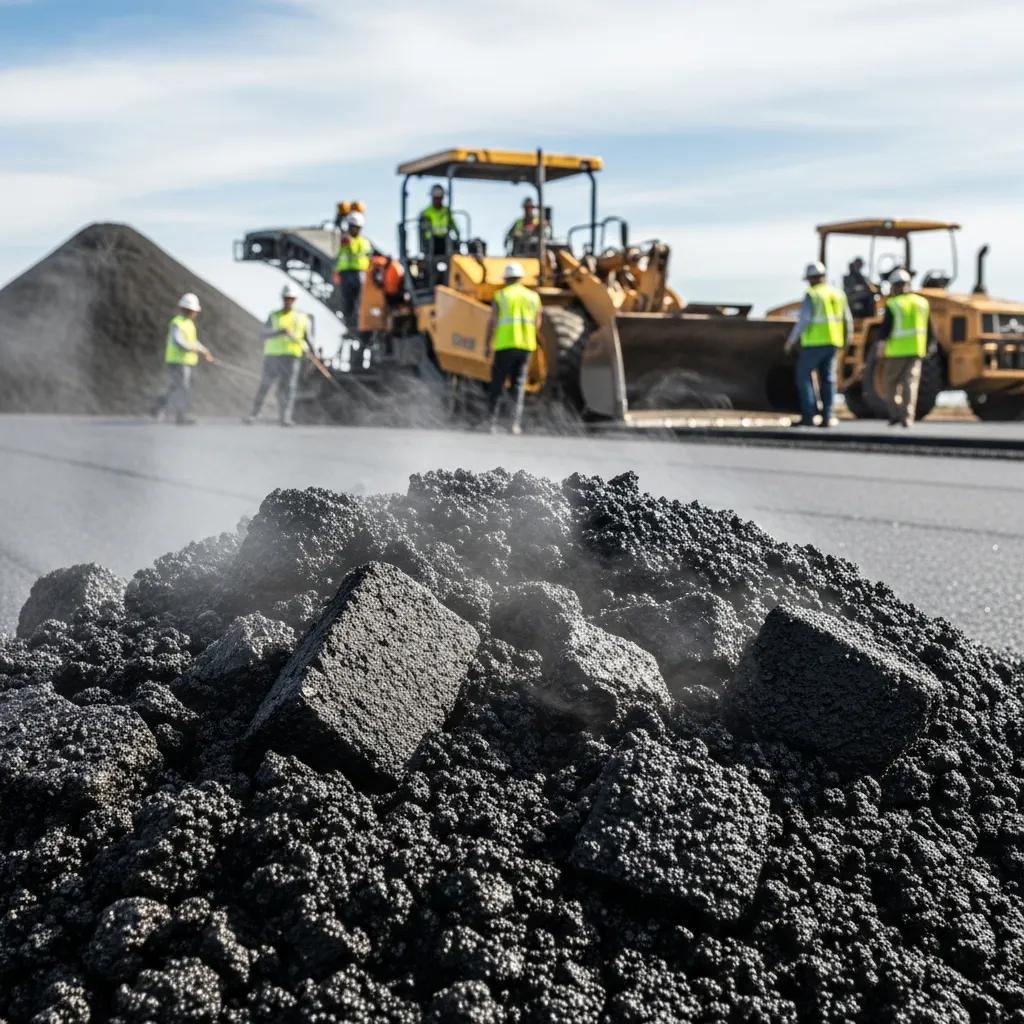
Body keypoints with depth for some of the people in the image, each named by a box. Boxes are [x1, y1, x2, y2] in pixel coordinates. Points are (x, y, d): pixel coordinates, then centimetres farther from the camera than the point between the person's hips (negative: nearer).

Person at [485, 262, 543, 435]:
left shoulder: (501, 295, 0)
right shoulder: (533, 296, 10)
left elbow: (491, 322, -5)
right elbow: (537, 324, 10)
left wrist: (488, 344, 3)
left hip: (505, 345, -3)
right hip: (526, 346, 3)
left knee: (497, 384, 6)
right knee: (519, 384, 8)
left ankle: (493, 421, 1)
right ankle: (516, 422, -5)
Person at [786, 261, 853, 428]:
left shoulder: (812, 295, -10)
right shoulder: (838, 294, 10)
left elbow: (803, 320, -17)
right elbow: (847, 320, 14)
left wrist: (792, 340, -10)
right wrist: (847, 338, 26)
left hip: (814, 342, -6)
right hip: (833, 343, 6)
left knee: (804, 377, 1)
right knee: (828, 379, 9)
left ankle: (808, 416, -5)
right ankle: (827, 417, 7)